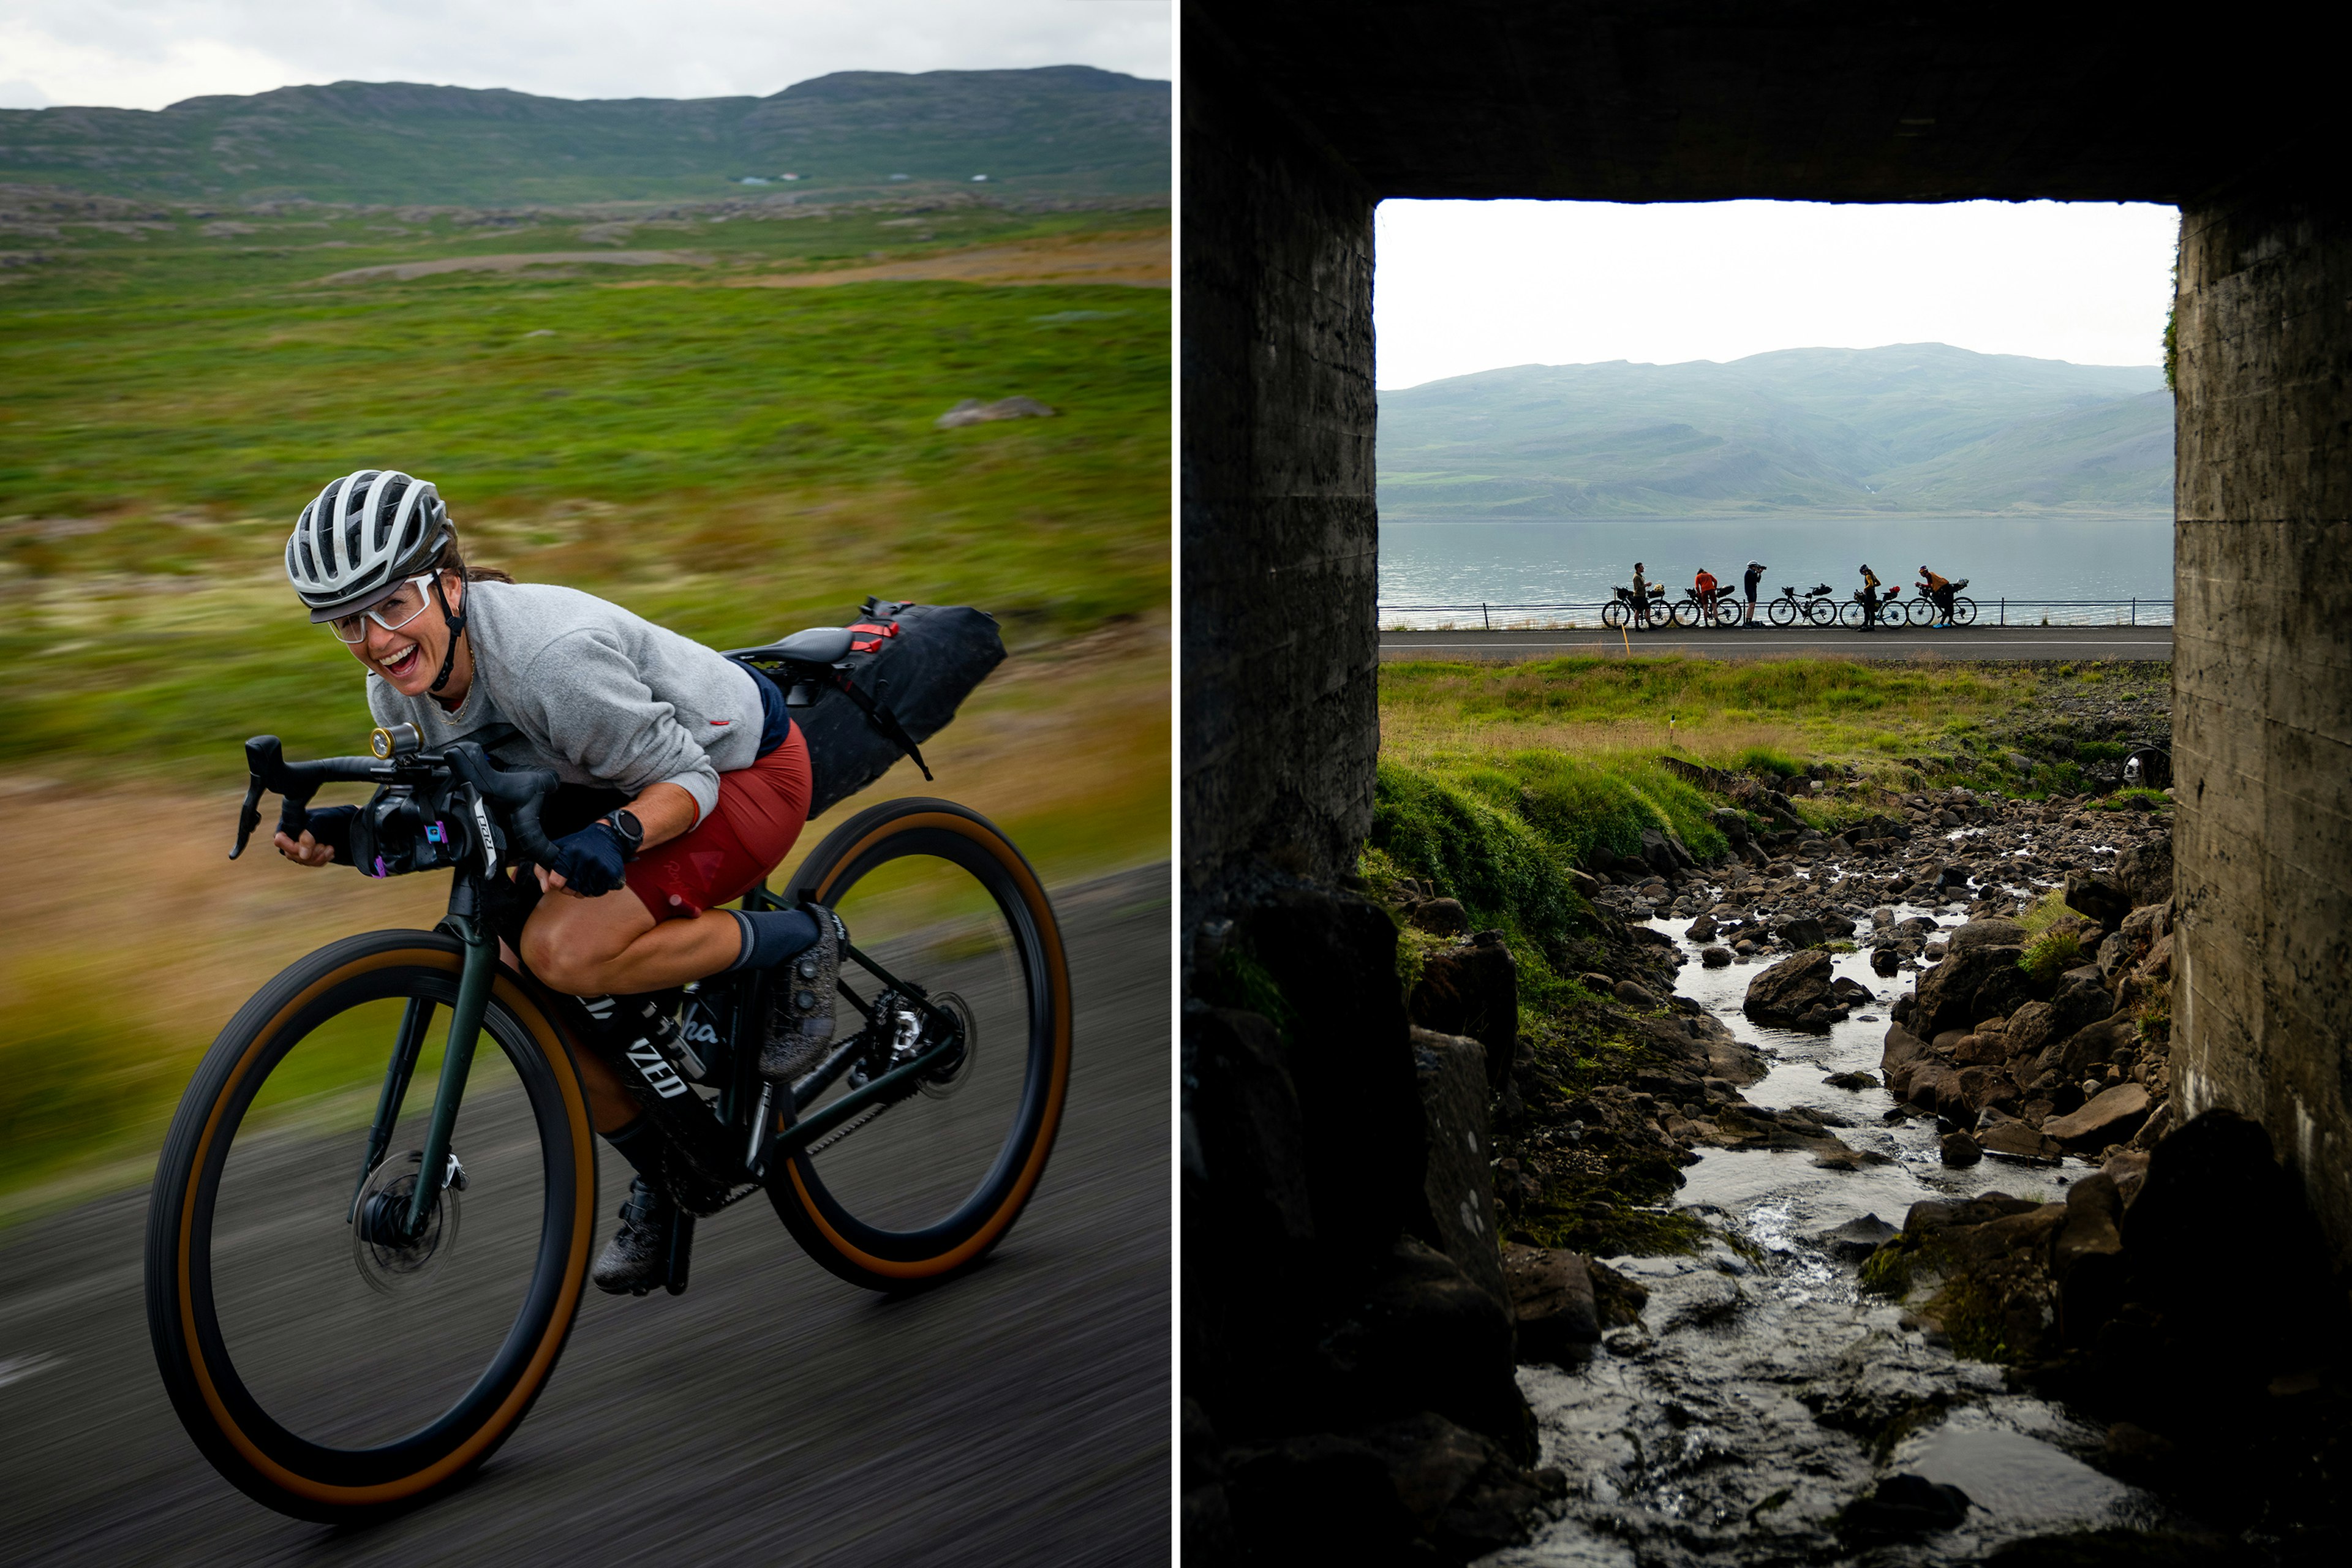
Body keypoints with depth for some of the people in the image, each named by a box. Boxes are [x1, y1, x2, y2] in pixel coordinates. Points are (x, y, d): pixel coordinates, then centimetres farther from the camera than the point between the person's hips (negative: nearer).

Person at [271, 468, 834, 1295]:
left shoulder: (554, 654, -34)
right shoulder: (399, 687, -11)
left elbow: (690, 780, -26)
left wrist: (612, 835, -46)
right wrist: (352, 832, -18)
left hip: (743, 770, -8)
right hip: (614, 786, 8)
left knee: (566, 950, -29)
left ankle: (800, 941, -8)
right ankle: (658, 1174, 19)